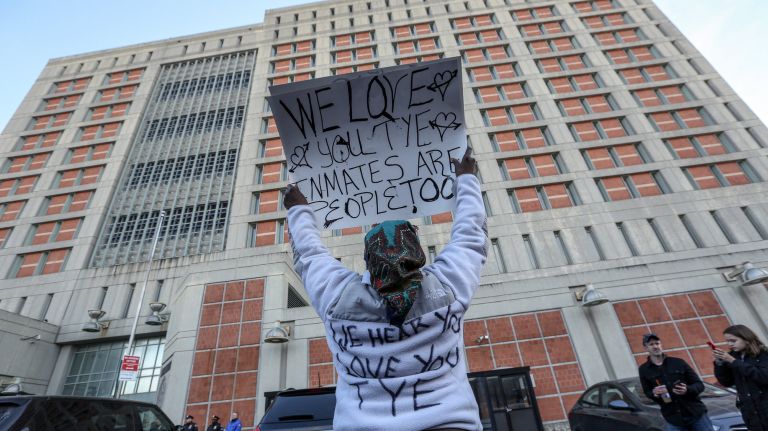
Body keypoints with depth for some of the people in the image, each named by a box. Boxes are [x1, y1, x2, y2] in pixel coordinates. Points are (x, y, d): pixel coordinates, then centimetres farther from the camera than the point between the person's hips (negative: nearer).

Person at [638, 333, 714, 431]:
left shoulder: (678, 362, 0)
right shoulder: (644, 370, 0)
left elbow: (700, 385, 2)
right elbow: (647, 393, 9)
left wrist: (687, 389, -19)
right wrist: (654, 393, -14)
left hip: (697, 414, 1)